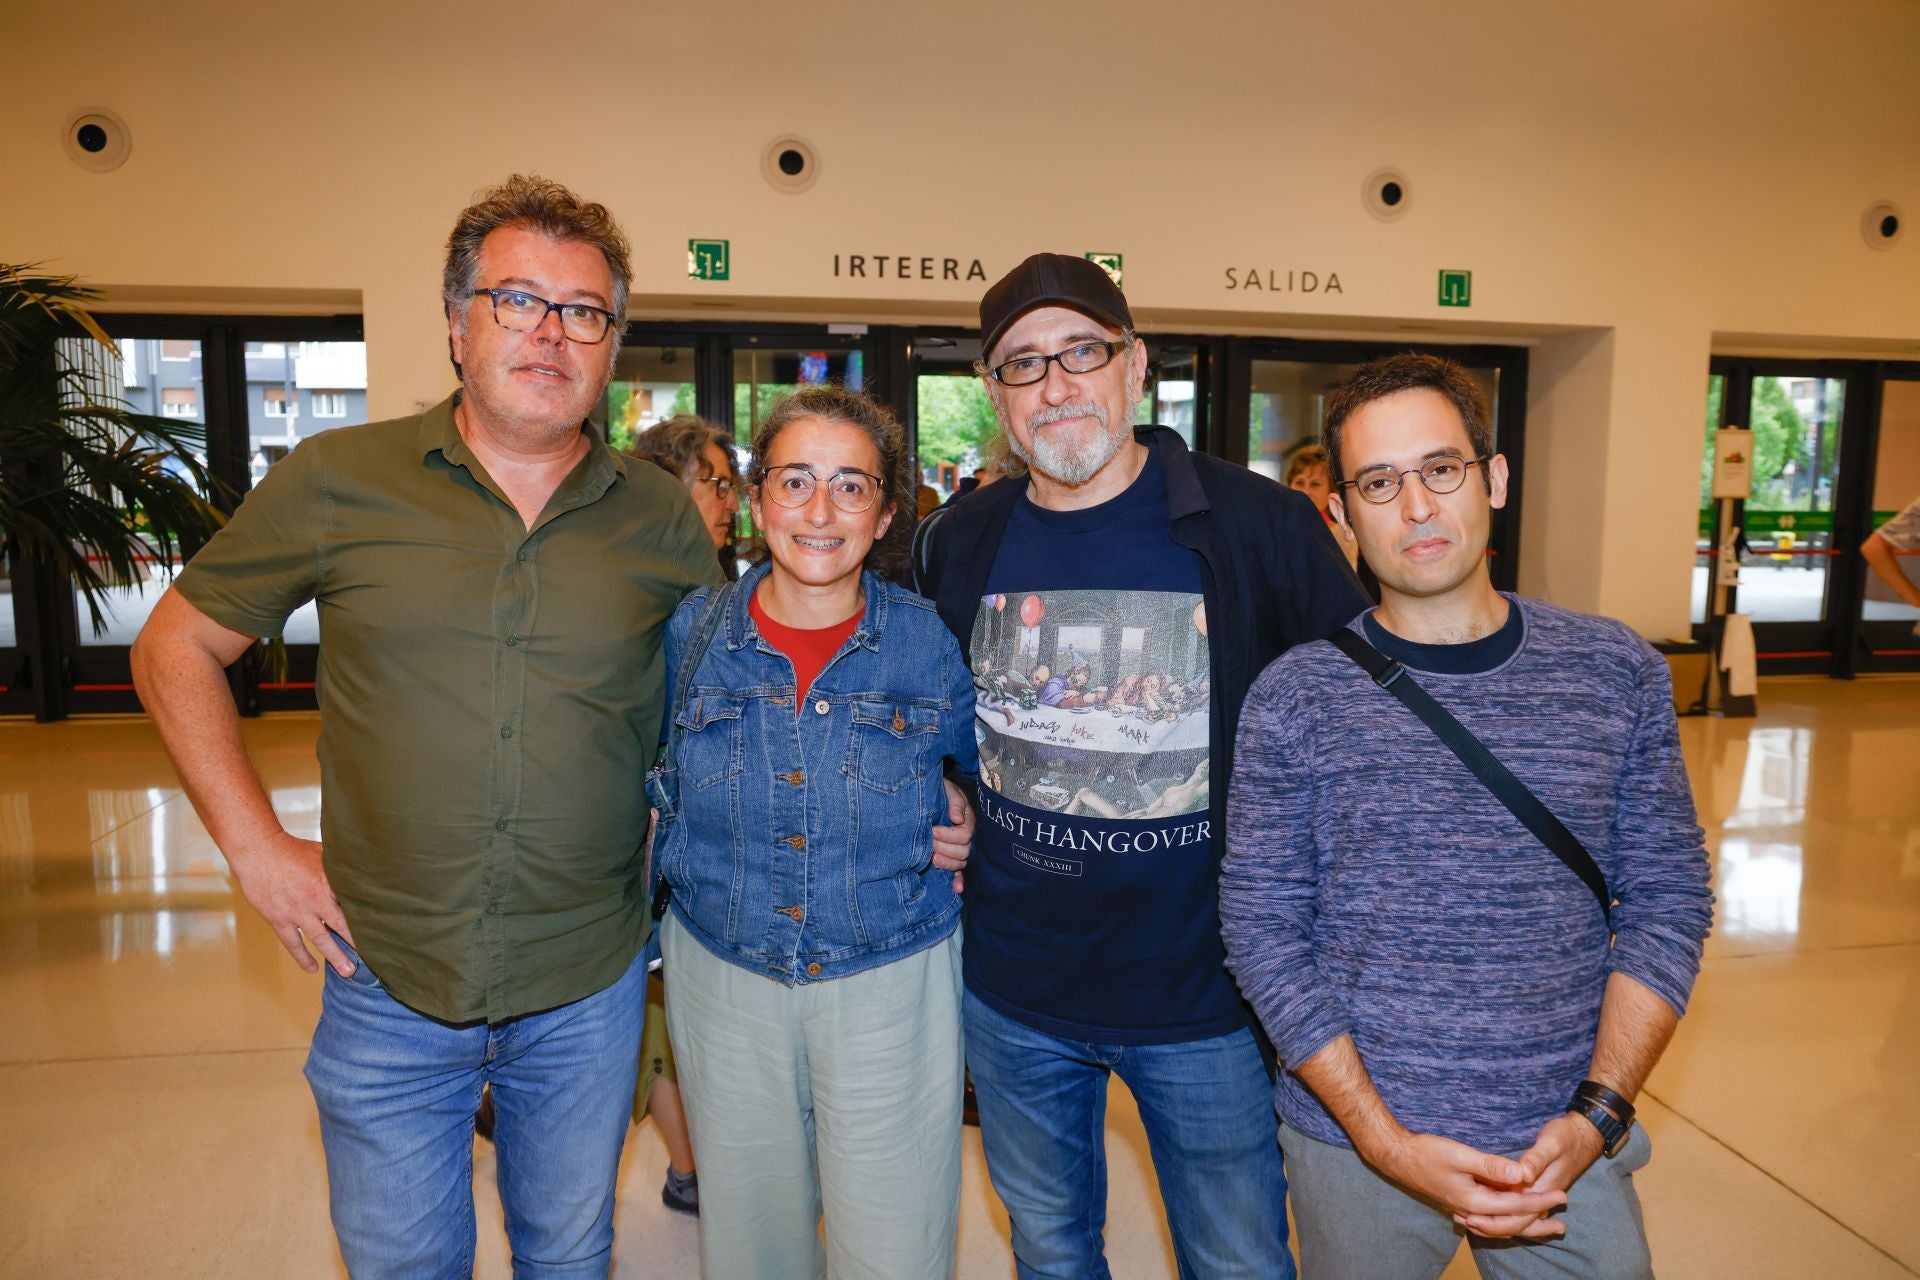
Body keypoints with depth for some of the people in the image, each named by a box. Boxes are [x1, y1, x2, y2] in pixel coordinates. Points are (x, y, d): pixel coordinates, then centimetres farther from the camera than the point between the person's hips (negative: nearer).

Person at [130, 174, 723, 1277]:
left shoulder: (661, 517, -3)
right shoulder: (336, 481, -6)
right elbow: (177, 646, 3)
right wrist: (257, 845, -4)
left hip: (589, 989, 1)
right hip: (387, 984, 0)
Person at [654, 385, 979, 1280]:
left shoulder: (931, 645, -8)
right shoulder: (691, 634, -3)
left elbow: (982, 770, 10)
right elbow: (653, 787, 13)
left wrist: (969, 829, -8)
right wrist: (659, 921, 5)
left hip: (890, 983, -1)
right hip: (721, 979, 2)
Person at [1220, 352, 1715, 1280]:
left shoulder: (1617, 674, -2)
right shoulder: (1294, 697, -9)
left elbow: (1668, 900, 2)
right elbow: (1262, 932, -8)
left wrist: (1598, 1112, -8)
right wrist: (1386, 1141, -13)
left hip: (1566, 1147, 2)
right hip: (1352, 1144, -1)